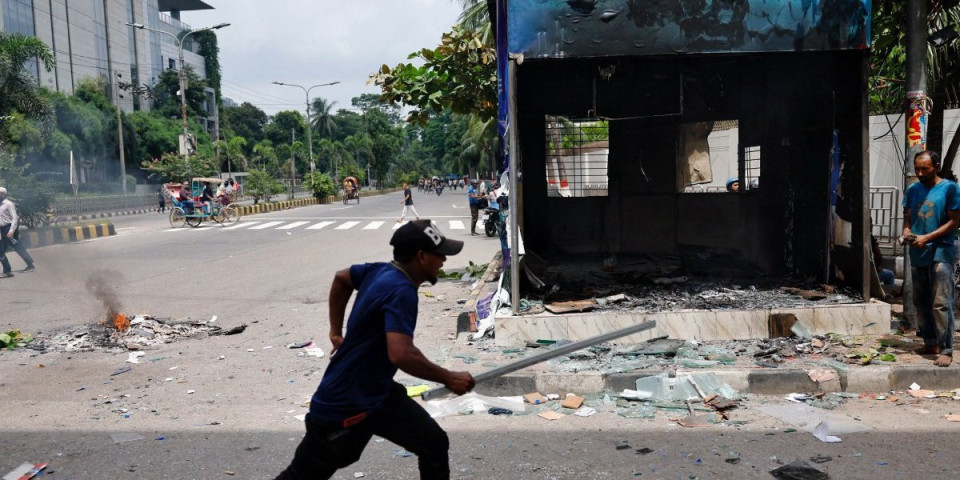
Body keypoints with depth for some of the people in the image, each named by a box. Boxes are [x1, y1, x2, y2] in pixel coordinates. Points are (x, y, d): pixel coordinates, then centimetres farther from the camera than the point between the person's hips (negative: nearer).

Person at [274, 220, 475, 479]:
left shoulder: (380, 271, 1)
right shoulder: (401, 291, -26)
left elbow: (341, 278, 20)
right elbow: (401, 355, -38)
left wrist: (336, 332, 22)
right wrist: (449, 378, -25)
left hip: (379, 393, 9)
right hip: (342, 406, -9)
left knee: (434, 444, 3)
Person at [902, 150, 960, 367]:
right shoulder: (912, 190, 10)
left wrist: (927, 238, -16)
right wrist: (906, 233, -4)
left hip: (941, 252, -6)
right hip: (918, 254, 6)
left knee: (941, 303, -9)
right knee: (921, 301, 11)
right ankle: (931, 343, 22)